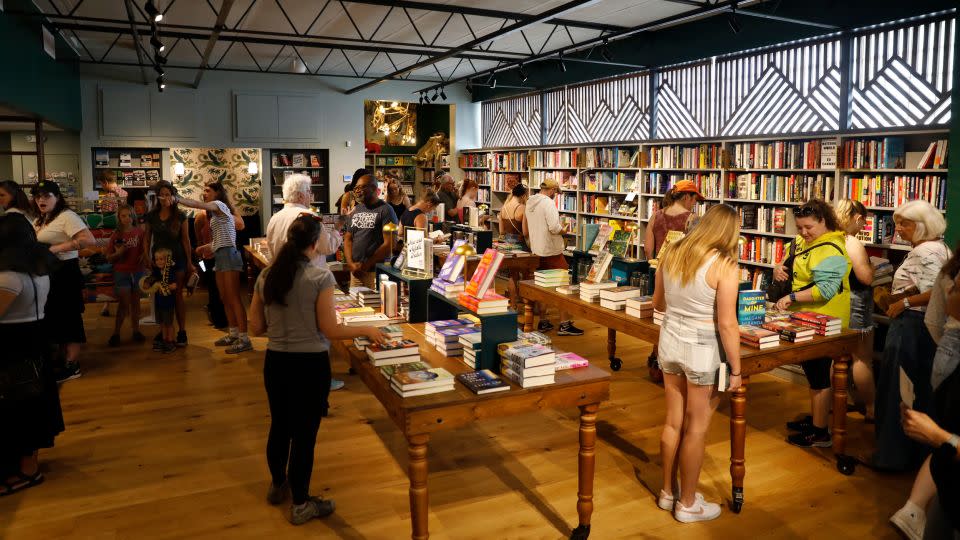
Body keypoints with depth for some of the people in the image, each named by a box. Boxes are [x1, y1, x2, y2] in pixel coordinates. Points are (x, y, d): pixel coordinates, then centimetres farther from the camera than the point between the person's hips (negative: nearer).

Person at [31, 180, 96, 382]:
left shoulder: (66, 216, -15)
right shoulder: (40, 220, 15)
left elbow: (89, 240, -28)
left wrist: (56, 248, -27)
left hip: (65, 273, -10)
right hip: (47, 273, 10)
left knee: (69, 317, -3)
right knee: (55, 316, 17)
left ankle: (71, 366, 4)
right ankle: (62, 357, 30)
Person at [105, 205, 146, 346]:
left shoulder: (139, 232, -1)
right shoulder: (116, 235, -2)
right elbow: (109, 258, 2)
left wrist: (143, 256, -11)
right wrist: (118, 253, -17)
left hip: (137, 271, 1)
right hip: (122, 273, -1)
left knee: (135, 302, 11)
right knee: (124, 303, -2)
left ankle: (136, 330, 20)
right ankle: (116, 333, 8)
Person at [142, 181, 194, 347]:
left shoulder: (180, 216, -3)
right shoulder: (151, 216, 4)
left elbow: (185, 239, -2)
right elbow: (147, 238, 7)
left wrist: (189, 262, -3)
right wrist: (147, 257, -5)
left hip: (177, 258, -3)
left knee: (177, 295, -3)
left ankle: (182, 331, 0)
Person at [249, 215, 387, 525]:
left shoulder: (266, 276, 1)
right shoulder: (320, 277, -15)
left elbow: (256, 328, 6)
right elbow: (330, 330, -15)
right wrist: (366, 330, -2)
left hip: (275, 361, 6)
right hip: (310, 363, -5)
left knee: (279, 425, 23)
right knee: (304, 432, 7)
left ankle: (278, 486, 45)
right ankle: (301, 505, 22)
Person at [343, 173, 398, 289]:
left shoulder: (385, 210, -5)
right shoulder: (355, 210, 14)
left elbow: (389, 243, -11)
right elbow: (348, 239, 15)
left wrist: (367, 265, -11)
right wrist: (351, 264, -2)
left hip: (376, 271, -5)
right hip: (355, 272, 5)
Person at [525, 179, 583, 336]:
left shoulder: (529, 203, 11)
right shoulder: (548, 203, -16)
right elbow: (554, 227, -25)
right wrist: (563, 231, -5)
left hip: (537, 251, 8)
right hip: (552, 251, -8)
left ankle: (543, 322, 19)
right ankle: (564, 324, 0)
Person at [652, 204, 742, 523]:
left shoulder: (671, 253, 1)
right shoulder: (724, 264, -17)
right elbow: (727, 325, -18)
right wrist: (736, 369, -8)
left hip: (670, 341, 6)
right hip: (703, 350, -5)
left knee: (673, 422, 18)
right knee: (697, 429, 10)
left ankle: (668, 492, 33)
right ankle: (688, 504, 24)